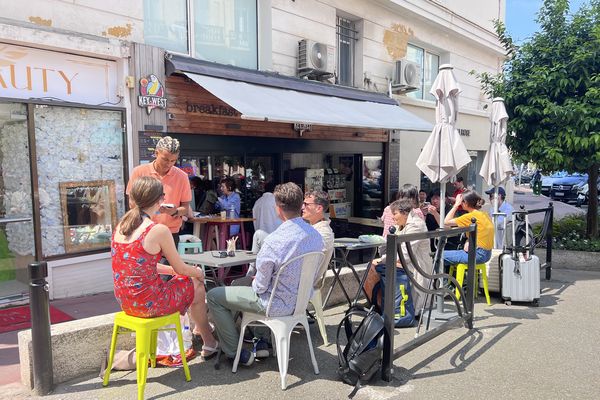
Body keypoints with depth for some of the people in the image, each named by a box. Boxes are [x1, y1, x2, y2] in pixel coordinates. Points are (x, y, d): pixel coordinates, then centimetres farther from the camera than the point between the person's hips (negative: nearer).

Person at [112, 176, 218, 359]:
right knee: (197, 286, 17)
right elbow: (180, 268, -7)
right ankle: (209, 343, 35)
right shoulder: (159, 230, -20)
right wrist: (198, 272, 14)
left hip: (125, 301, 8)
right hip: (148, 304, -7)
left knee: (185, 278, 27)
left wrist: (172, 270, 20)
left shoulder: (121, 225, 3)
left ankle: (199, 329, 46)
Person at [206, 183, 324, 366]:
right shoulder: (316, 235, -7)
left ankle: (235, 353, 13)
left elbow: (261, 287, -20)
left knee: (214, 296, 6)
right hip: (301, 299, 8)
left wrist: (255, 283, 5)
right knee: (239, 282, 30)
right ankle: (262, 341, 34)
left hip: (279, 304, -7)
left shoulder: (274, 241, -30)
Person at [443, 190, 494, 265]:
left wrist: (456, 204, -6)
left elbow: (446, 222, -11)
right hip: (487, 254, 9)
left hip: (478, 255, -9)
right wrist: (469, 242, 3)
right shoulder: (484, 215, 9)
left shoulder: (471, 216, -16)